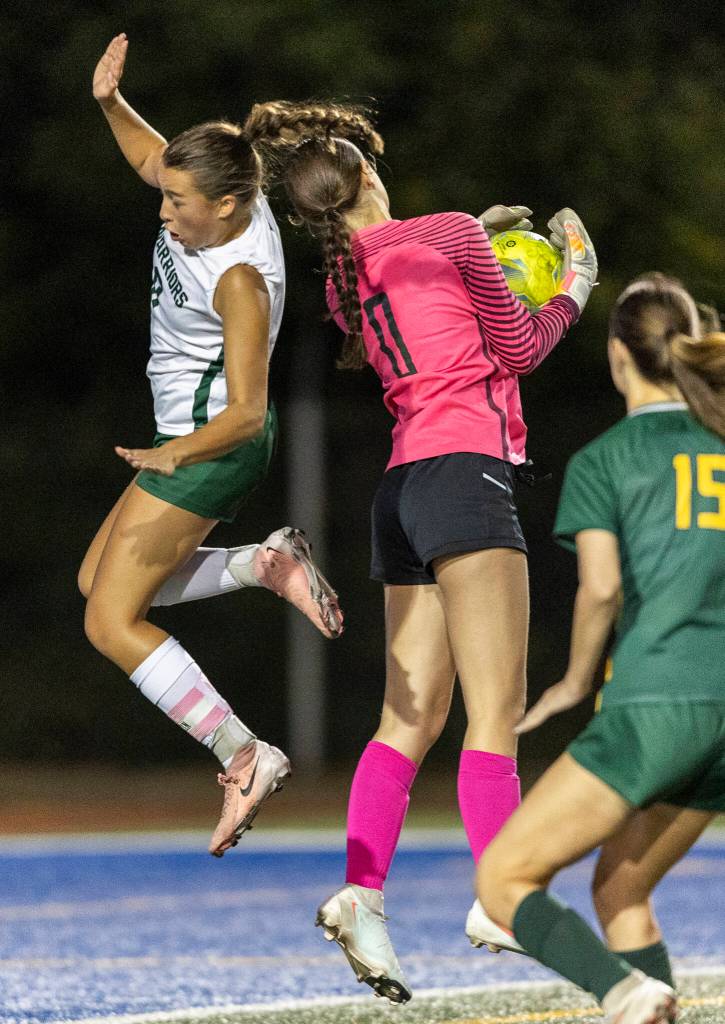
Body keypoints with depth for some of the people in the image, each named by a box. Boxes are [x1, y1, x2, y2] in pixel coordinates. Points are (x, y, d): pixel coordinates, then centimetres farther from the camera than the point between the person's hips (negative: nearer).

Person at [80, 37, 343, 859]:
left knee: (111, 622, -9)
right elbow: (149, 155, 16)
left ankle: (244, 756, -11)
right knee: (98, 580, 17)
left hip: (214, 445, -10)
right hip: (192, 436, 10)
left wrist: (176, 454, -35)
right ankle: (266, 565, 11)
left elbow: (246, 412, -27)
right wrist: (110, 103, -1)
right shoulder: (213, 192, -6)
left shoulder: (240, 280, -29)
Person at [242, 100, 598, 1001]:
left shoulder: (343, 282, 14)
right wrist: (576, 278, 20)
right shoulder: (447, 234, -3)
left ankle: (360, 893, -6)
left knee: (412, 717, 6)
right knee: (495, 712, -12)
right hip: (465, 471, -7)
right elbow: (518, 347, 6)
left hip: (403, 488, 7)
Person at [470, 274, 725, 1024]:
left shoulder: (601, 461, 0)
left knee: (500, 881, -2)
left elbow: (601, 586, -11)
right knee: (620, 891, 21)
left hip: (653, 707, -6)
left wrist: (574, 682, 5)